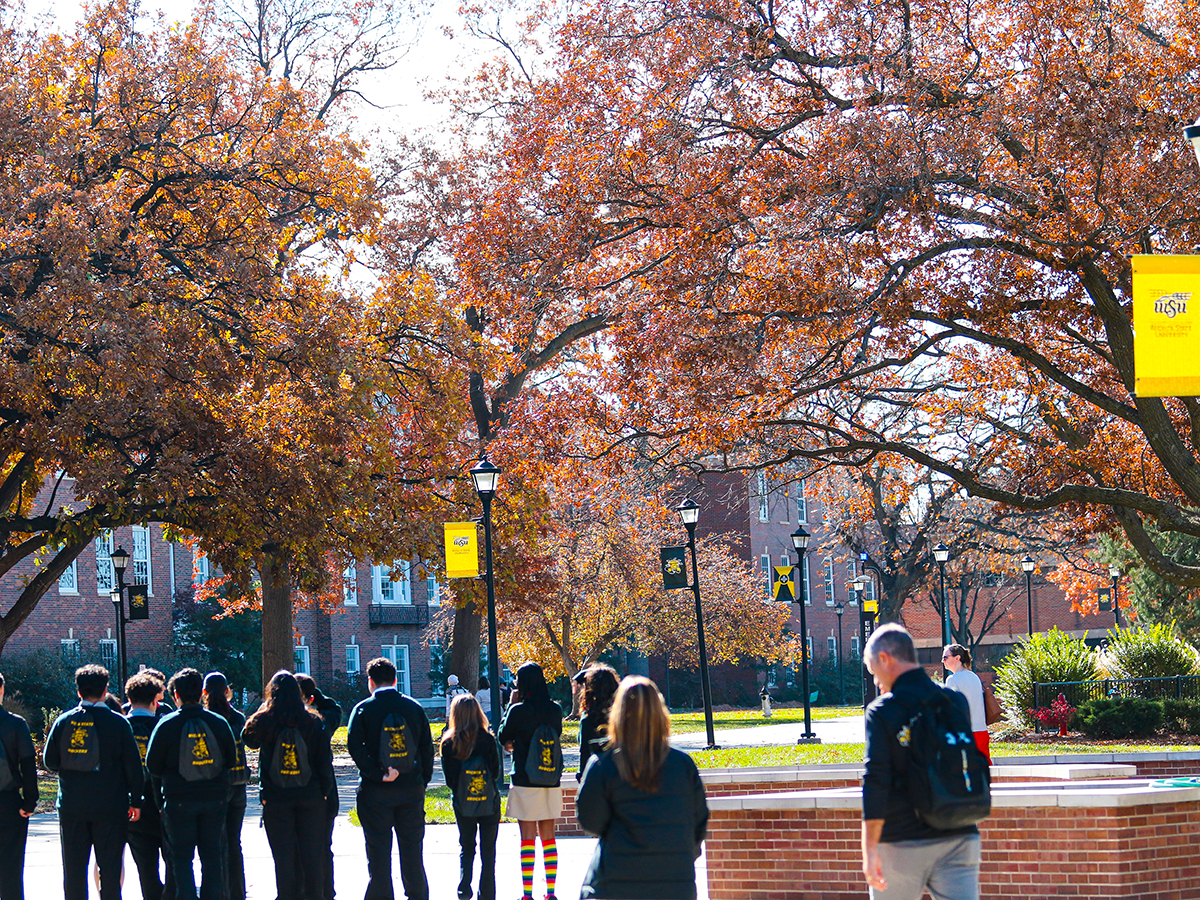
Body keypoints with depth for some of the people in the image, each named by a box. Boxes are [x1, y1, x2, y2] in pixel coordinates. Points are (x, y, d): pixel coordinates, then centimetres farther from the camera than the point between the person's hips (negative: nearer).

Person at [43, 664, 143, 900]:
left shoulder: (63, 721, 0)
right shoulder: (118, 722, -5)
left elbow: (50, 761, 5)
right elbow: (132, 764, -5)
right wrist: (136, 801, 1)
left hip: (71, 807, 2)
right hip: (110, 807, -2)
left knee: (74, 869, 8)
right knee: (110, 867, 2)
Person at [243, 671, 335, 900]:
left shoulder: (265, 721, -8)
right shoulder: (313, 721, -4)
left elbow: (249, 738, 13)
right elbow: (324, 760, -1)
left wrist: (265, 707, 12)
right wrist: (324, 791, 8)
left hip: (276, 799, -1)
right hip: (310, 796, 1)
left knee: (284, 856, 5)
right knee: (313, 853, 8)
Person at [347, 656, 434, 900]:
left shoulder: (363, 709, -4)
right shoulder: (414, 707, 4)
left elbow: (355, 746, -16)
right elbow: (427, 747, 5)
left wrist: (378, 774, -16)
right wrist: (423, 781, 11)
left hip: (376, 790, -3)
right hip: (411, 789, 3)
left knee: (378, 850, 3)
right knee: (412, 849, 10)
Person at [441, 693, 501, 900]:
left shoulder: (448, 743, -9)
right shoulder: (488, 740, -11)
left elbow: (449, 778, -4)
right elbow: (496, 772, -3)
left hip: (462, 803, 1)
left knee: (466, 848, 16)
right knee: (488, 851, 9)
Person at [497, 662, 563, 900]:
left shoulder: (518, 710, -12)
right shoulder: (555, 709, 2)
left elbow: (503, 737, 2)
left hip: (525, 781, -4)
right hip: (551, 780, 4)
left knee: (527, 838, 0)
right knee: (548, 838, 11)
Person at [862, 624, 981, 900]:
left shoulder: (882, 711, -8)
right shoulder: (956, 702, 7)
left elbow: (876, 782, -14)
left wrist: (870, 849, -14)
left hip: (902, 845, -4)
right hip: (959, 838, 4)